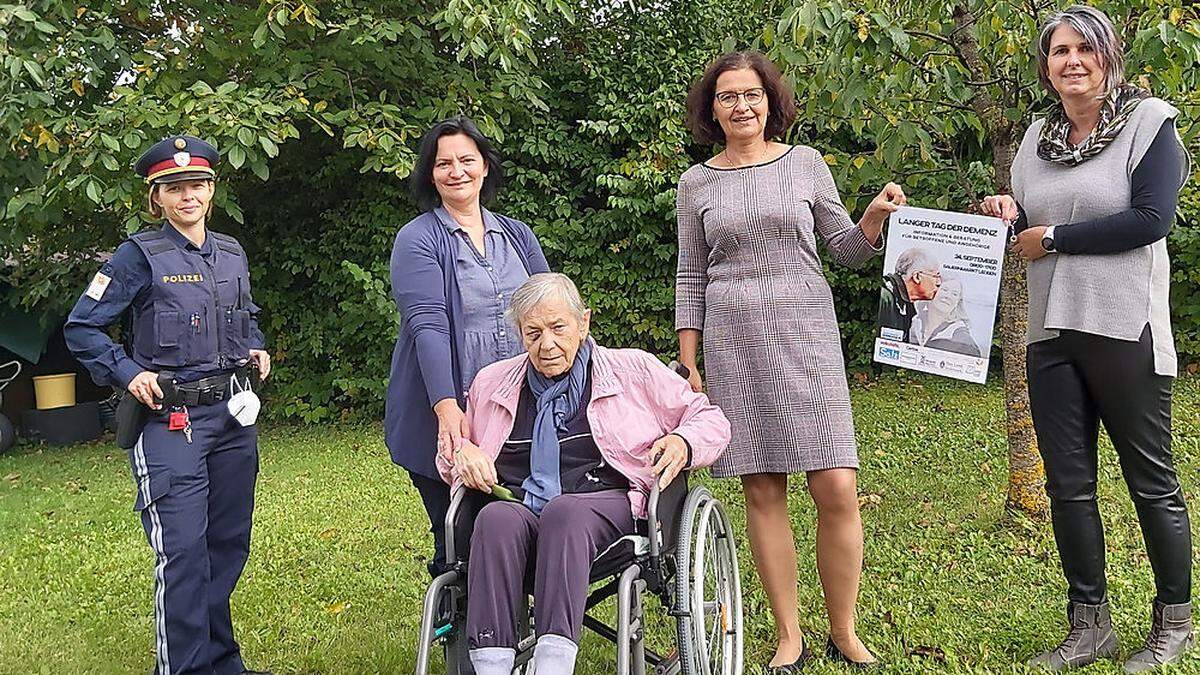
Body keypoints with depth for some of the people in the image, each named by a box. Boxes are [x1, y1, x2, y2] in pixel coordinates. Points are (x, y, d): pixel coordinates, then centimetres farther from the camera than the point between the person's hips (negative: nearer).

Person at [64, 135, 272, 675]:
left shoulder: (232, 252, 11)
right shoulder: (141, 255, -5)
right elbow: (81, 327, -3)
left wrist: (257, 350, 9)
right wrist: (128, 374, -12)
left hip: (234, 415, 6)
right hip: (170, 421, -6)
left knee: (229, 543, 12)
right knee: (182, 553, -10)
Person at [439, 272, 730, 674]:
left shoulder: (633, 370, 15)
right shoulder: (491, 383, 23)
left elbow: (710, 419, 20)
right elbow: (449, 455, 35)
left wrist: (682, 443, -2)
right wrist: (462, 453, 10)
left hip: (606, 504, -2)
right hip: (518, 508, 2)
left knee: (564, 510, -37)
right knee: (496, 518, -34)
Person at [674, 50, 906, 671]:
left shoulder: (806, 163, 8)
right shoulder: (697, 182, 10)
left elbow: (846, 250, 12)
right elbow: (691, 279, 12)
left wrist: (875, 217, -9)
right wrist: (687, 364, 7)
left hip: (806, 335, -1)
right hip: (732, 344, 1)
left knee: (837, 490, -7)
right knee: (762, 492, 2)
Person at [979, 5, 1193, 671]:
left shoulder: (1149, 121, -3)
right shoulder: (1038, 136, 14)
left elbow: (1151, 220, -15)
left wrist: (1053, 238, -12)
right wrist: (1007, 216, 0)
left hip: (1125, 330, -6)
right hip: (1050, 334, 6)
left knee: (1151, 481, 5)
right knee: (1068, 485, 9)